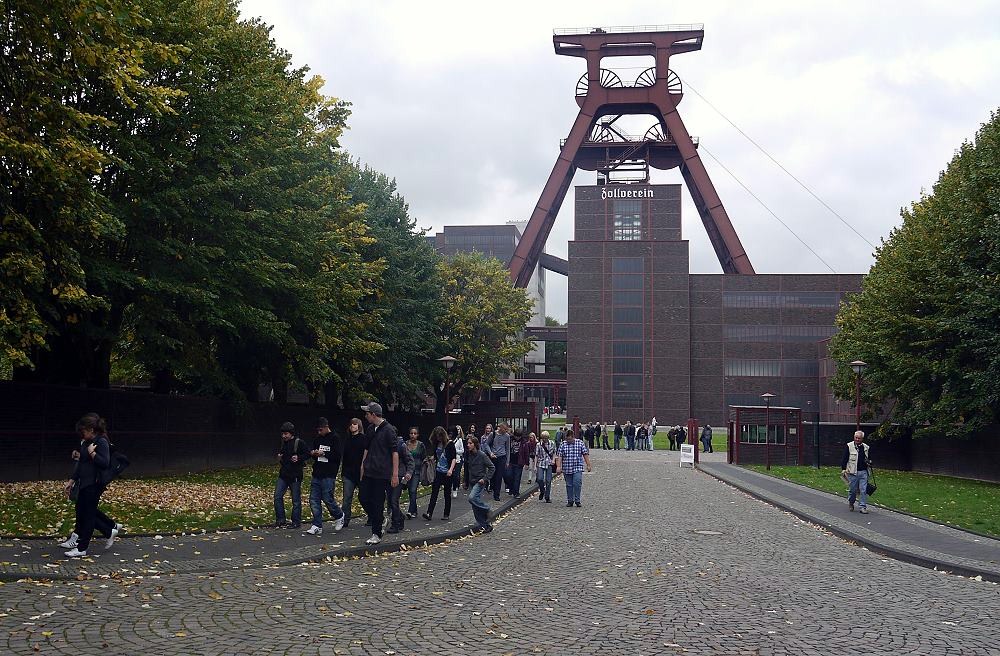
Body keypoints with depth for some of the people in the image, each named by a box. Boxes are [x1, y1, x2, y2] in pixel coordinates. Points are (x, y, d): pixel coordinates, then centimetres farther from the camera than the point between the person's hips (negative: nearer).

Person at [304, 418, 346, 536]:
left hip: (328, 476, -7)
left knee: (327, 499, -6)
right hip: (316, 475, 7)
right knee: (314, 500, 2)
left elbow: (337, 456, -12)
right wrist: (312, 453, 0)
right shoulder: (317, 439, 14)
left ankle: (339, 516, 21)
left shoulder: (334, 439, -6)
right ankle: (317, 526, 7)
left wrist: (323, 454, -15)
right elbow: (312, 453, 22)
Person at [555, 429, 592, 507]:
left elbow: (585, 454, 3)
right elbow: (559, 456, -1)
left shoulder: (580, 443, 2)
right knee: (569, 485, 7)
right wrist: (558, 466, -11)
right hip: (566, 469, 2)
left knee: (577, 484, -13)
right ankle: (570, 501, 18)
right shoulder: (563, 444, 3)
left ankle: (577, 501, -3)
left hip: (577, 468, -2)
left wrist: (588, 465, 0)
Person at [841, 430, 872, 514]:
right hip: (852, 472, -3)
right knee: (853, 490, 5)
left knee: (863, 490, -2)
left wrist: (869, 462, 3)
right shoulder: (849, 446, -2)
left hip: (863, 472, 3)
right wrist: (843, 469, -13)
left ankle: (863, 507, 4)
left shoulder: (865, 447, 11)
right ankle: (851, 502, 31)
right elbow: (844, 458, -3)